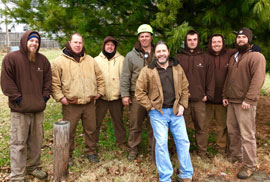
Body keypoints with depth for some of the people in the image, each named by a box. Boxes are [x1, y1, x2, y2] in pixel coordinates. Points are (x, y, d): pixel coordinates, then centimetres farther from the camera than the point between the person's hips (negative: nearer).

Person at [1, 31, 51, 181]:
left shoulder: (43, 60, 11)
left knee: (36, 141, 15)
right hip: (20, 110, -5)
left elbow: (48, 80, 14)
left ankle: (33, 167, 33)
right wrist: (18, 98, -11)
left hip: (38, 109, 5)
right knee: (19, 143, 0)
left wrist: (45, 96, 4)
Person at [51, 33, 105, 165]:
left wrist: (99, 92, 9)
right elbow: (54, 83, -4)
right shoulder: (59, 61, -3)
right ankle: (67, 155, 27)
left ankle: (91, 152, 32)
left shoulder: (90, 60, 10)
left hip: (89, 103, 4)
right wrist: (60, 97, -11)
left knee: (91, 130, 14)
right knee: (69, 132, 8)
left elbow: (100, 77, 18)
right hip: (70, 105, -3)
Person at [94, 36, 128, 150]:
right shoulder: (97, 60, 6)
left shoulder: (121, 59, 2)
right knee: (96, 121, 7)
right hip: (101, 97, 1)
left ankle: (121, 142, 27)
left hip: (116, 96, 0)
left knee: (118, 120, 13)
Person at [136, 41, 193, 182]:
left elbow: (185, 88, 13)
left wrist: (182, 105, 2)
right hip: (158, 112, -3)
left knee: (183, 141, 7)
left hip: (176, 111, 4)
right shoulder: (147, 71, -4)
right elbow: (139, 92, -3)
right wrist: (150, 107, -8)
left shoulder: (178, 68, 7)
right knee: (161, 144, -2)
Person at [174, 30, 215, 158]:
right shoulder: (178, 58, 4)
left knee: (201, 127, 7)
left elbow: (210, 78, 7)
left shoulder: (205, 59, 8)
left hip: (199, 100, 1)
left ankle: (202, 151, 21)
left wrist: (208, 95, 0)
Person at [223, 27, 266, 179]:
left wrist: (249, 99, -23)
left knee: (247, 135, -5)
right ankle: (235, 156, 30)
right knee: (232, 131, 14)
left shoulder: (256, 56, -7)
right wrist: (225, 95, 15)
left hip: (245, 102, -8)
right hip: (232, 101, 8)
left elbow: (258, 79, -17)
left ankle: (250, 166, 6)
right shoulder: (234, 57, 19)